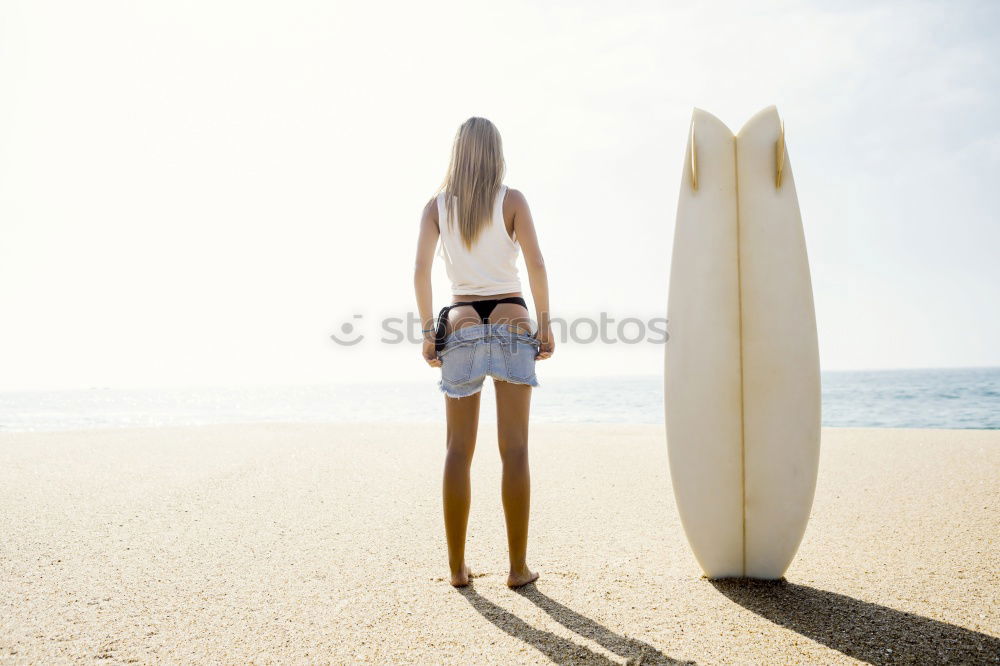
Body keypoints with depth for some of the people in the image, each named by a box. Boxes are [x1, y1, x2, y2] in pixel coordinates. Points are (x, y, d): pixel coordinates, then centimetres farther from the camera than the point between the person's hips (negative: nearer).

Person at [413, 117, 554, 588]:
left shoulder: (437, 206, 7)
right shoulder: (511, 200, 2)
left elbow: (421, 270, -2)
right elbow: (535, 265, -8)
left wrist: (428, 330, 2)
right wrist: (545, 323, -2)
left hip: (461, 326, 2)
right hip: (512, 323, -1)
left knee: (459, 451, 6)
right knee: (515, 449, 1)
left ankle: (457, 566, 9)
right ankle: (518, 566, 5)